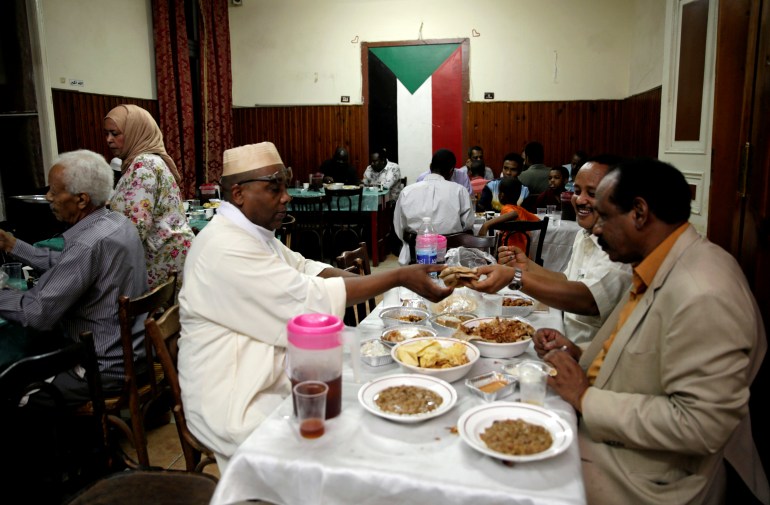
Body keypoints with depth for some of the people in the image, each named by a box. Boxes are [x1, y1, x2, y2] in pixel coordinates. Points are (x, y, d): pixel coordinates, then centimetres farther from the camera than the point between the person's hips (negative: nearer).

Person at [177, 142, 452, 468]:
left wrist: (378, 281, -9)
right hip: (234, 407, -9)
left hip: (273, 378, 10)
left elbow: (306, 269, 7)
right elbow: (311, 298, -26)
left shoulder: (252, 233, 10)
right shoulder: (225, 247, -24)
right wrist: (399, 277, -22)